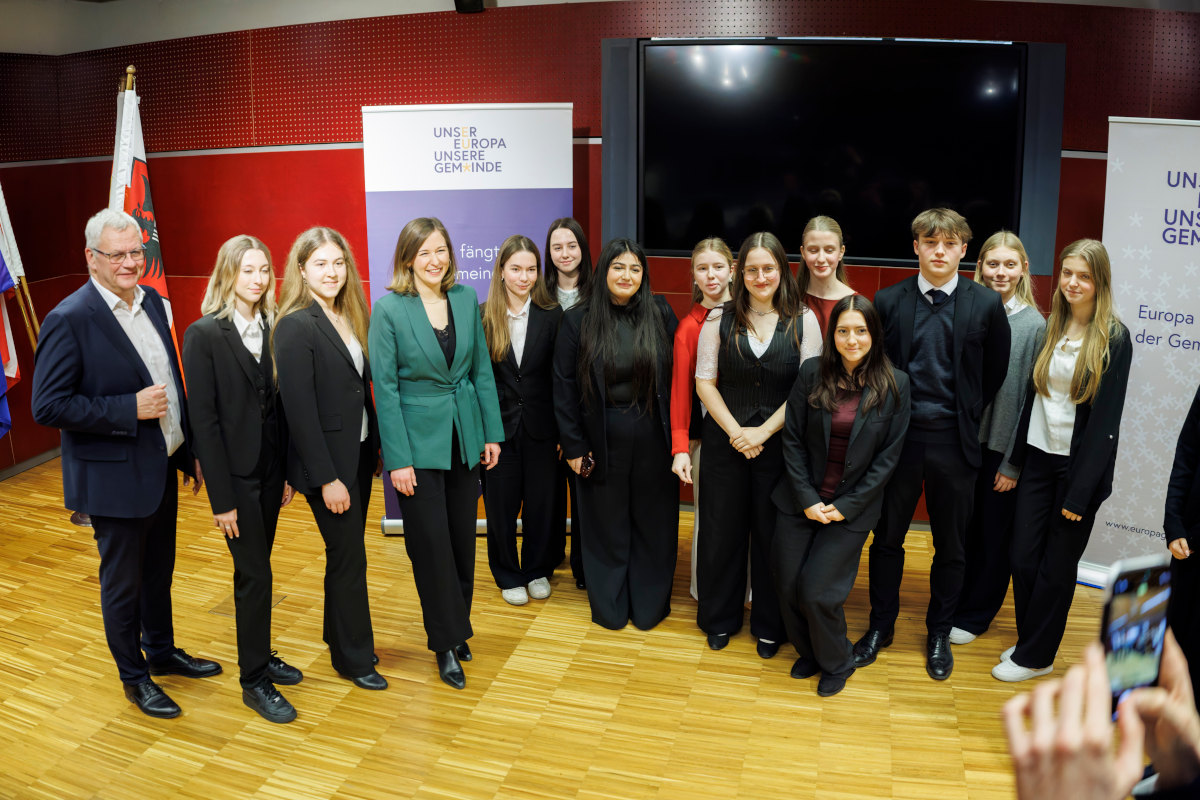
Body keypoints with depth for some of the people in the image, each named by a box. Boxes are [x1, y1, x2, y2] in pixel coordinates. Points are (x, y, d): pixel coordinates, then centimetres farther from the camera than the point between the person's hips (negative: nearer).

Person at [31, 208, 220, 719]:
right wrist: (130, 409, -24)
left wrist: (188, 451, 12)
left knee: (159, 570, 22)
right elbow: (47, 406, -19)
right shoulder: (70, 319, -17)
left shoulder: (152, 302, 5)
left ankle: (162, 652, 42)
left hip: (162, 467, 7)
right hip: (115, 477, -7)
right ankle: (134, 677, 29)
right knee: (122, 582, 10)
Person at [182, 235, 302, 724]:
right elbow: (203, 419, -13)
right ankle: (255, 682, 15)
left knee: (256, 568, 16)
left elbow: (280, 405, 6)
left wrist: (288, 473, 6)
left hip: (270, 468, 5)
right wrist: (221, 499, -14)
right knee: (254, 573, 1)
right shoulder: (204, 334, -12)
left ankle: (260, 655, 32)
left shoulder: (272, 329, 3)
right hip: (235, 473, -5)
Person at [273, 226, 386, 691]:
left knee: (347, 552, 18)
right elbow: (299, 409, -19)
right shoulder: (296, 327, -16)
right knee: (348, 557, 4)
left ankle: (340, 635, 36)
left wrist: (375, 446, 9)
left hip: (359, 453, 7)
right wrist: (326, 478, -19)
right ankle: (353, 658, 21)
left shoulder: (348, 317, 7)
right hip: (327, 461, -7)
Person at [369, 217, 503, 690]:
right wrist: (398, 459, -13)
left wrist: (492, 433, 5)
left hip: (464, 436, 4)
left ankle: (457, 628, 32)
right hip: (419, 441, -4)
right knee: (431, 544, 3)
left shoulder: (466, 298, 2)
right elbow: (385, 386, -11)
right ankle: (446, 643, 19)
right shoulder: (390, 308, -11)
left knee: (463, 538, 13)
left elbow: (481, 369, 7)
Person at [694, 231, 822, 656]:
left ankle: (769, 625, 28)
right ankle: (720, 619, 30)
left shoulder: (803, 320, -1)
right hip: (725, 442, 1)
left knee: (772, 536, 8)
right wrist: (735, 431, -10)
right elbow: (704, 382, 1)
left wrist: (763, 431, -12)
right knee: (721, 531, 9)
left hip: (779, 444, -1)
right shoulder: (720, 319, 1)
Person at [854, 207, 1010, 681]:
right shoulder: (888, 301, -2)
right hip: (898, 437, 0)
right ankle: (880, 626, 30)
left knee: (950, 546, 12)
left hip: (953, 443, 0)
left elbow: (995, 373, 6)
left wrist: (966, 415, 4)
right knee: (887, 538, 11)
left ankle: (939, 633, 32)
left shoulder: (986, 305, -3)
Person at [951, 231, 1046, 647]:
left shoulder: (1035, 325, -7)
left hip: (1002, 447, -2)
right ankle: (953, 602, 30)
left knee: (993, 534, 10)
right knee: (961, 527, 11)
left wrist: (1014, 463, -9)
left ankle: (974, 615, 26)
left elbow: (1033, 398, -7)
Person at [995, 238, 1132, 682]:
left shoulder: (1114, 338, -10)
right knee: (1023, 559, 7)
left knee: (1057, 566, 7)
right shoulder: (1050, 328, 6)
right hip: (1038, 458, 5)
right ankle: (1029, 638, 27)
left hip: (1080, 464, -4)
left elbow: (1106, 418, -12)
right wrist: (1015, 458, 5)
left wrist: (1080, 491, -14)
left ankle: (1035, 656, 22)